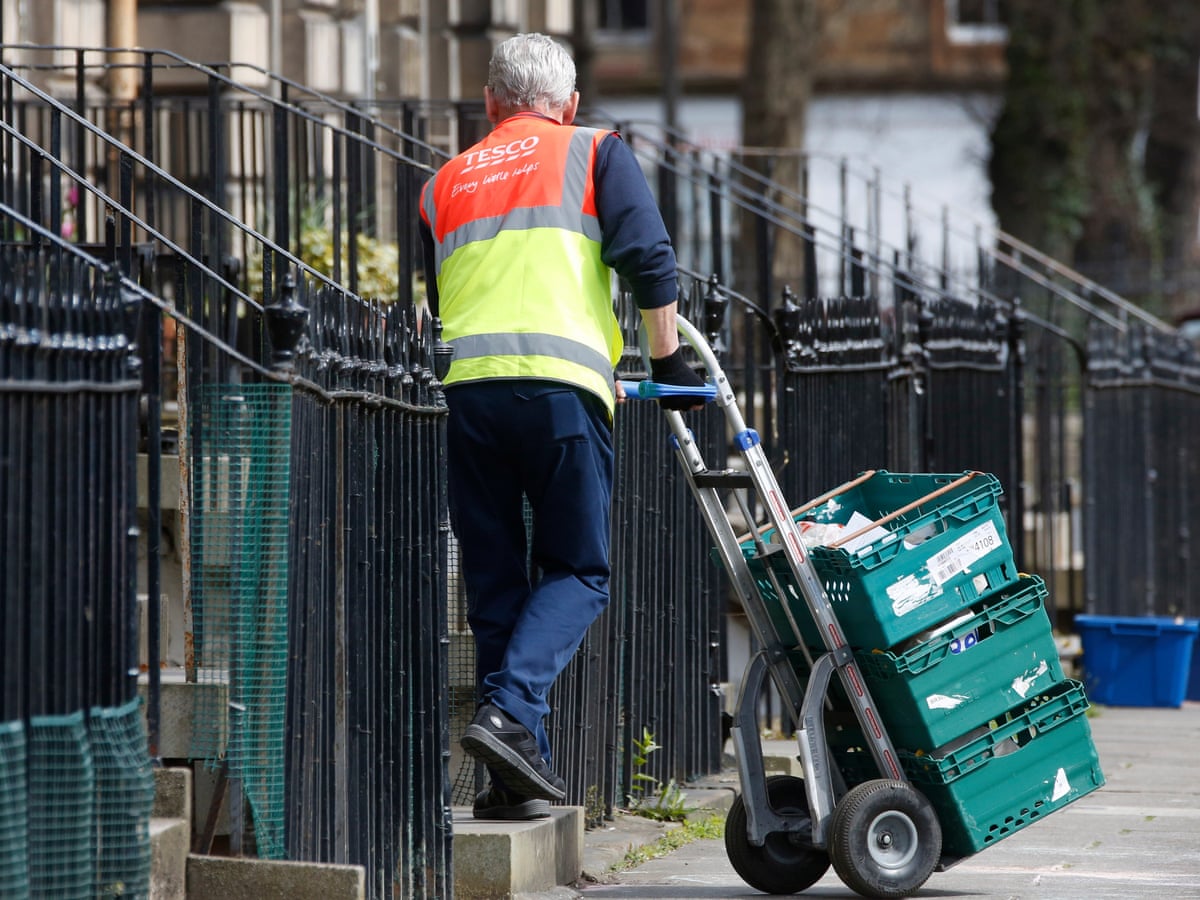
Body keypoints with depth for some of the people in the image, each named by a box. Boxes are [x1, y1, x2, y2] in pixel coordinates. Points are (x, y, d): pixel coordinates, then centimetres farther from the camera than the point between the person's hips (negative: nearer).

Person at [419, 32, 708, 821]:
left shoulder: (445, 184, 26)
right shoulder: (595, 153, 14)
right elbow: (648, 257, 0)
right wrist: (668, 359, 10)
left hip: (464, 390, 4)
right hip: (560, 385, -4)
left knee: (495, 580, 10)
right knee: (578, 571, 5)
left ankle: (521, 770, 7)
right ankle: (511, 711, -18)